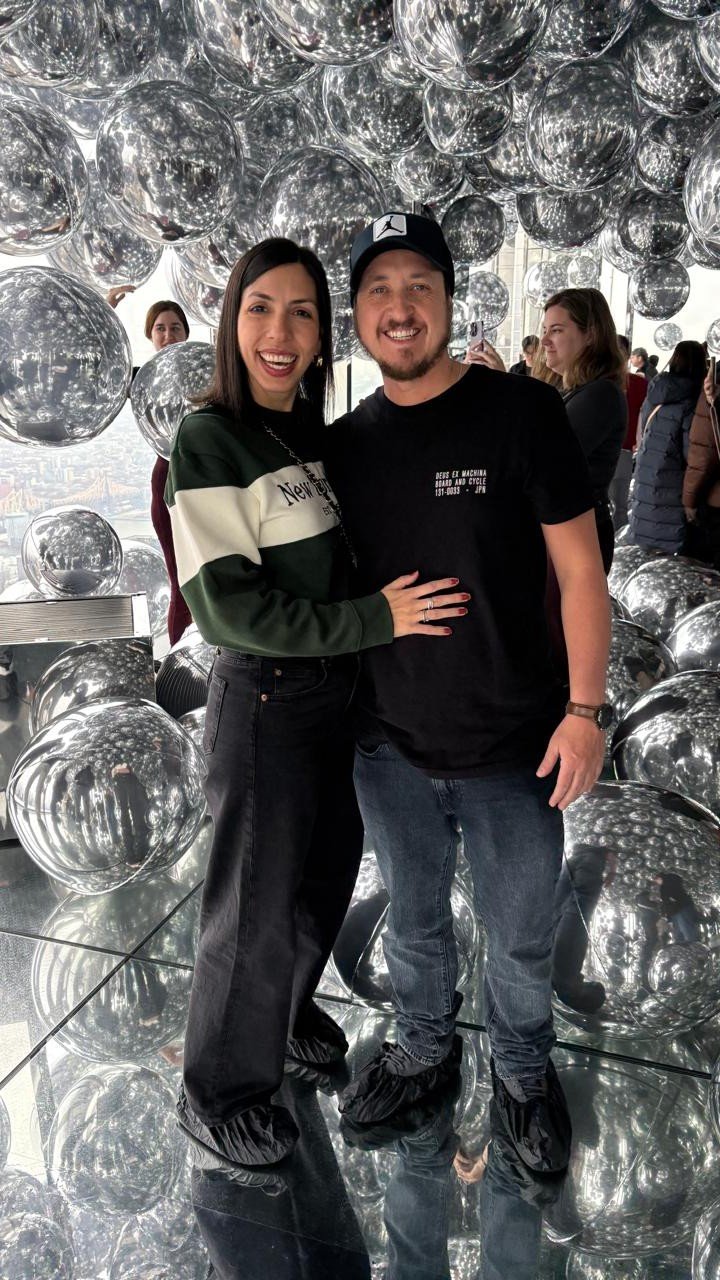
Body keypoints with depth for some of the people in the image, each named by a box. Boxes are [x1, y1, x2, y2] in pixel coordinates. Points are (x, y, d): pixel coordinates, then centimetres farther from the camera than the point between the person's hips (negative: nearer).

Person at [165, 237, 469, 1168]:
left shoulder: (316, 436, 7)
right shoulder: (209, 440, -16)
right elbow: (233, 606, -21)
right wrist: (377, 620, -21)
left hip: (337, 696, 7)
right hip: (263, 703, -7)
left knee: (327, 875, 22)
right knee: (260, 906, 8)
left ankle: (287, 1009, 50)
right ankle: (217, 1092, 33)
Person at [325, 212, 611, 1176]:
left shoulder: (522, 412, -11)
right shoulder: (346, 444, 2)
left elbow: (579, 568, -9)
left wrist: (584, 708, -12)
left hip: (512, 749, -3)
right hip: (390, 747, 3)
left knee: (522, 938, 17)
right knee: (414, 921, 23)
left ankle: (524, 1073, 45)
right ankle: (424, 1052, 49)